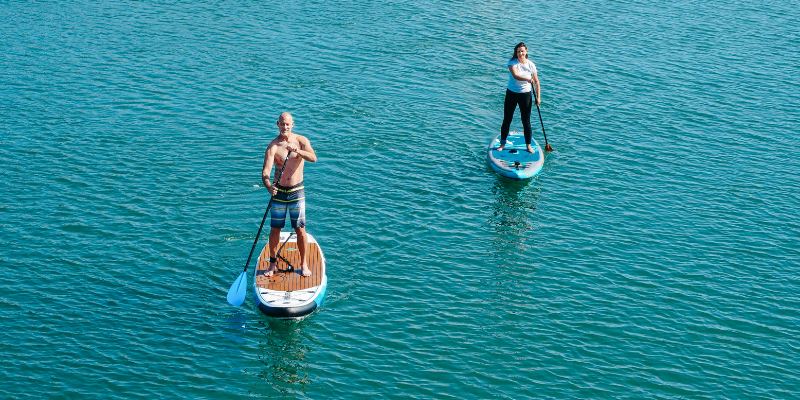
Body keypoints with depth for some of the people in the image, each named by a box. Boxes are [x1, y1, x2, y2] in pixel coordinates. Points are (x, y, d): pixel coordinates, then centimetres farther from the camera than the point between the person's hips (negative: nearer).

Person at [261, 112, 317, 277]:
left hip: (297, 191, 0)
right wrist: (268, 185, -40)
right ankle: (273, 263, 19)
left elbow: (313, 158, -21)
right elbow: (265, 171, -20)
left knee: (300, 229, 2)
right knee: (275, 229, 5)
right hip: (278, 191, 0)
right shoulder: (273, 146, -9)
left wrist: (298, 151, -39)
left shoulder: (301, 140, -3)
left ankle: (303, 264, 14)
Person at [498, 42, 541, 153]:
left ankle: (528, 145, 17)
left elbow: (536, 82, 2)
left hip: (525, 95, 1)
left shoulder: (531, 65, -4)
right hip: (511, 94, 0)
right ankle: (502, 144, 19)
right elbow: (515, 76, -29)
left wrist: (538, 97, -5)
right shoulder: (512, 62, -10)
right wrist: (528, 79, -45)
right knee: (506, 120, 7)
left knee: (526, 122, 5)